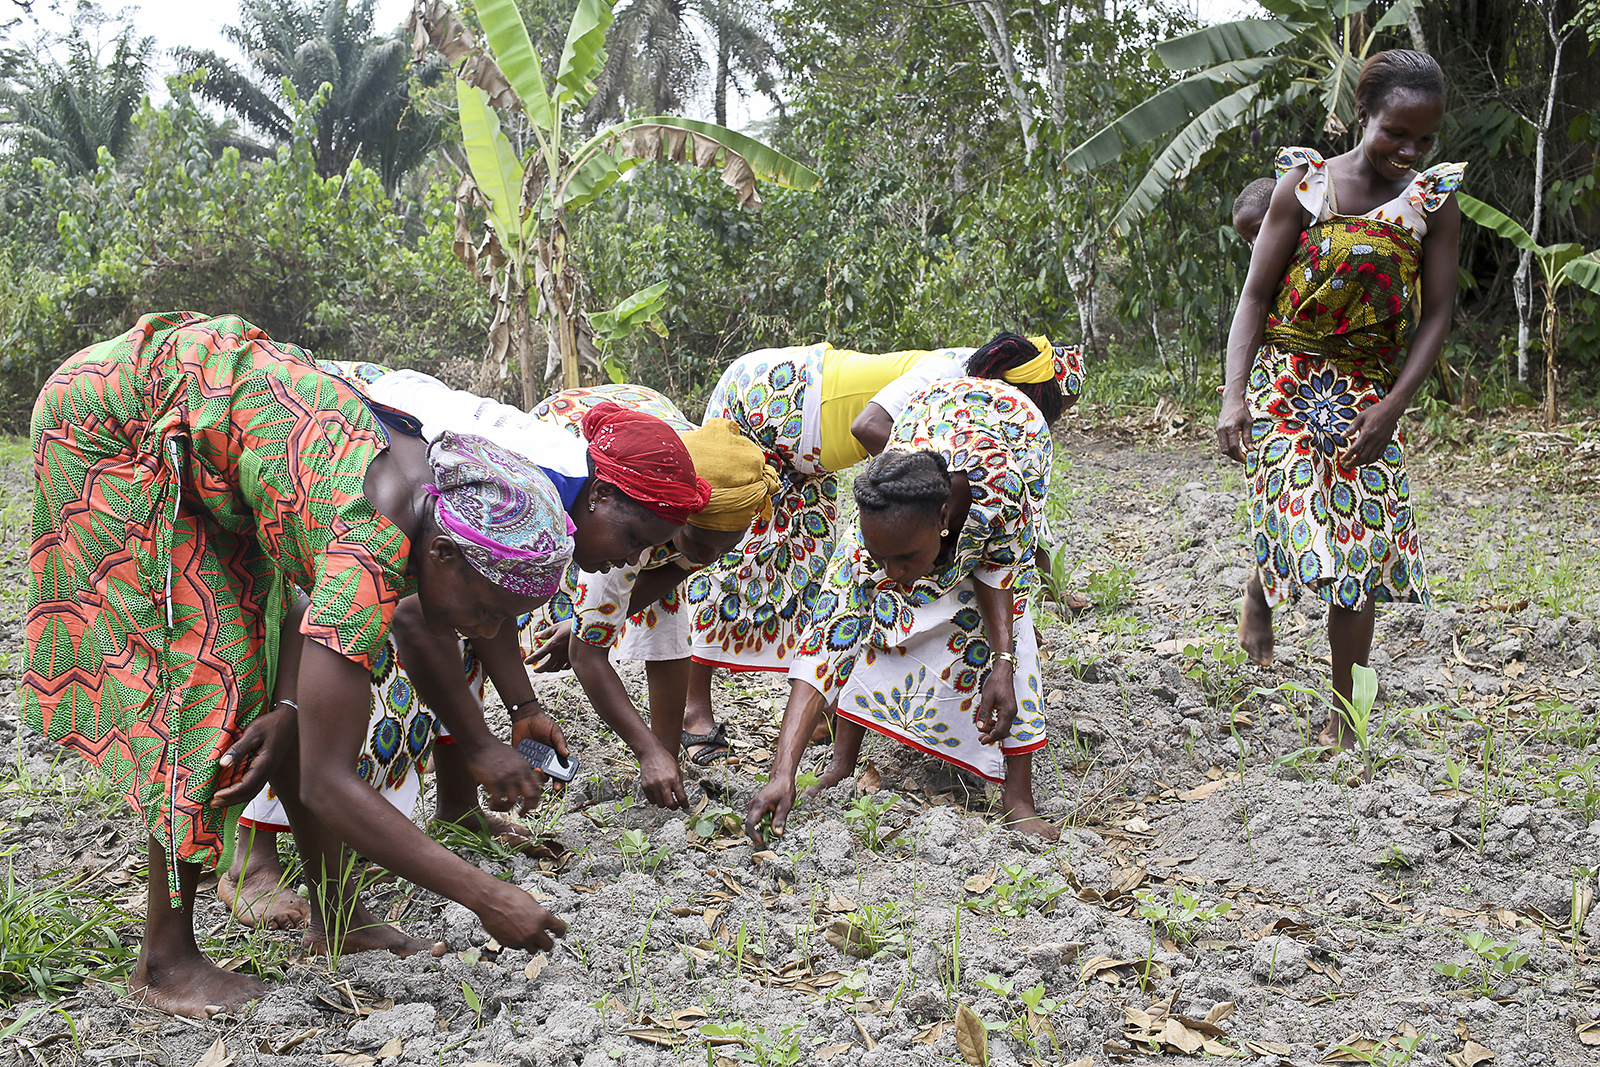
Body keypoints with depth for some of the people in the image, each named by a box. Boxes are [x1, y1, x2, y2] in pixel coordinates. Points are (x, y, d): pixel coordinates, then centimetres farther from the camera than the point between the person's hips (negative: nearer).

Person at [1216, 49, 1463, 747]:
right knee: (1300, 519, -20)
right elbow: (1255, 295, -3)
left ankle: (1342, 722, 11)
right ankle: (1259, 593, 18)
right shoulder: (1304, 184, -3)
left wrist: (1392, 406, -8)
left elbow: (1437, 312, 2)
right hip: (1287, 376, -2)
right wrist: (1234, 395, -14)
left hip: (1370, 392, 3)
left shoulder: (1434, 201, 2)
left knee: (1362, 553, 0)